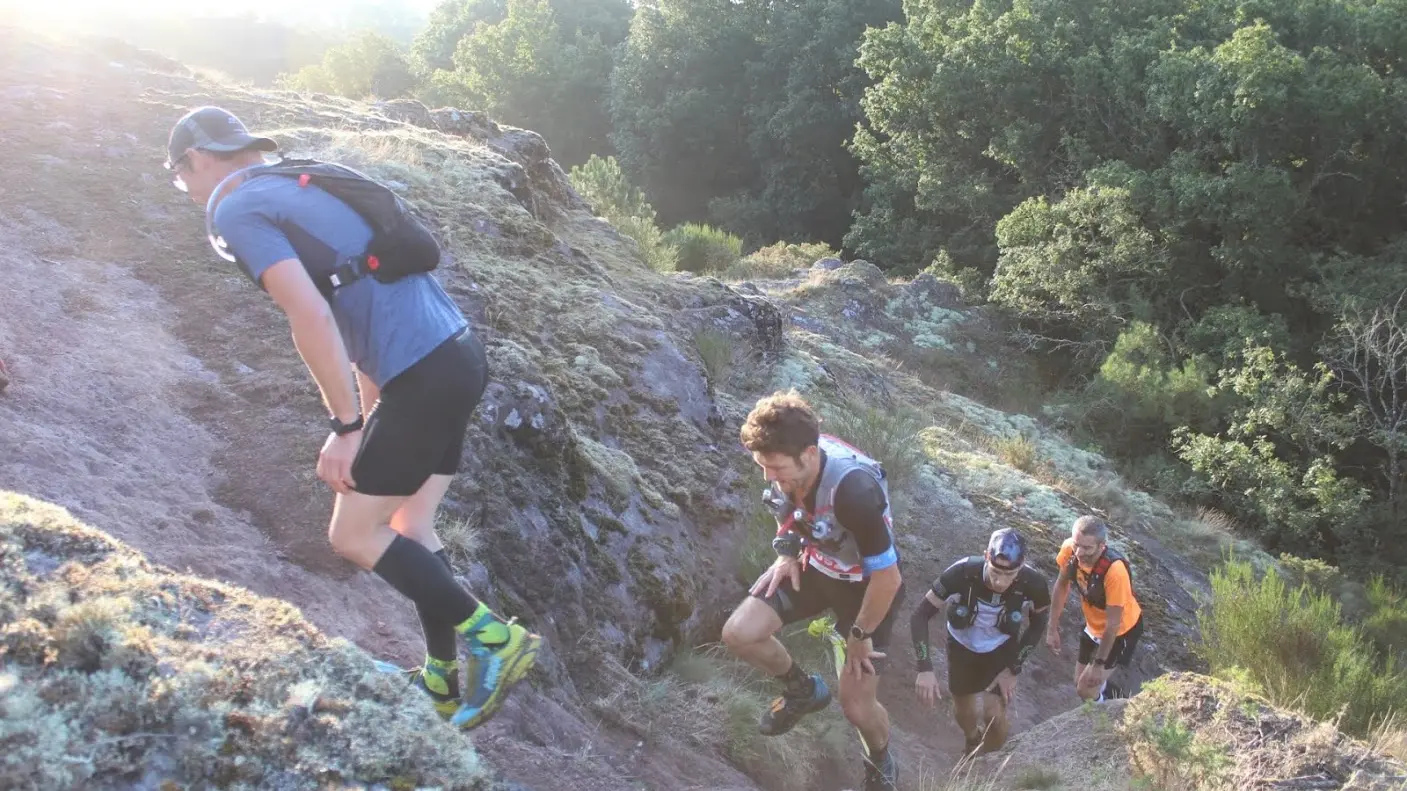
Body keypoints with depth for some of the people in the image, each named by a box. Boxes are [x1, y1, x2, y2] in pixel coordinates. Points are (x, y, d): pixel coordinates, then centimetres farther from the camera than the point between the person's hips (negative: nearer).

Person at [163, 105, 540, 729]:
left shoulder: (237, 210, -4)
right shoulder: (303, 189, 23)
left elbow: (311, 317, -18)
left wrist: (345, 428, -13)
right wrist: (369, 413, 28)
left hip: (423, 378, -9)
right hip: (459, 355, 9)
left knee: (353, 537, 5)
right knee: (410, 527, 18)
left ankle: (495, 638, 6)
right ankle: (442, 680, 26)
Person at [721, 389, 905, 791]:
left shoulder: (854, 491, -42)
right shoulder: (785, 459, -22)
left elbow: (887, 578, -30)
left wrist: (860, 635, -16)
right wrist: (787, 552, -7)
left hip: (864, 584, -5)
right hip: (814, 564, 5)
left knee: (856, 706, -1)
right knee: (738, 634, -12)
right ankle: (804, 690, 17)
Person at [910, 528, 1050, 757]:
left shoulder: (1034, 583, -33)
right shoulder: (962, 572, -38)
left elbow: (1038, 625, -10)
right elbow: (919, 616, -27)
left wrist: (1013, 669, -12)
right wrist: (925, 669, -34)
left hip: (1002, 649, 0)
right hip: (962, 645, 0)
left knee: (995, 716, -9)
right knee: (963, 711, 16)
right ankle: (972, 740, 52)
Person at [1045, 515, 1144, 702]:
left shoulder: (1115, 571, -40)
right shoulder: (1069, 549, -26)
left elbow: (1113, 624, -28)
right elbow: (1062, 583, -5)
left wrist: (1099, 664, -20)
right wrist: (1053, 627, -2)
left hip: (1121, 630, -5)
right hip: (1094, 626, 6)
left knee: (1087, 690, -4)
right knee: (1080, 682, 17)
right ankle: (1115, 697, 45)